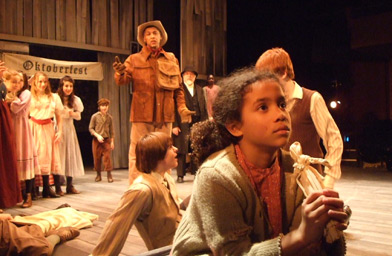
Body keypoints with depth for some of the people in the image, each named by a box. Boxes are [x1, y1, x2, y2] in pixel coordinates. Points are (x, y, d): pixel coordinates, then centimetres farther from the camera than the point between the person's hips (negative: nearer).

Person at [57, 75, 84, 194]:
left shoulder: (75, 100, 6)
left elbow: (79, 116, 10)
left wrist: (72, 114, -10)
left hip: (69, 129, 4)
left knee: (70, 154, 5)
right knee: (58, 154, -5)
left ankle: (70, 185, 13)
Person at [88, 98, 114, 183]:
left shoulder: (109, 117, 3)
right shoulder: (95, 116, -2)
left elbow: (111, 130, 8)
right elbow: (90, 128, -1)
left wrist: (112, 141, 6)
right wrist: (97, 135, -13)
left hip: (106, 139, 1)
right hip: (97, 140, -1)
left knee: (107, 157, -6)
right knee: (97, 158, 5)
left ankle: (109, 175, 1)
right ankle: (98, 175, 18)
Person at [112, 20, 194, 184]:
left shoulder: (171, 59, 13)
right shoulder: (134, 59, 7)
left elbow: (178, 87, 15)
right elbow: (122, 81, -7)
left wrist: (182, 107, 2)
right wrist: (120, 72, -29)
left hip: (165, 115, 2)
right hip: (141, 114, -2)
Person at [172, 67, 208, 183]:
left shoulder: (199, 89, 17)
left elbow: (204, 108, 16)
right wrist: (174, 125, -12)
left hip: (197, 124, 4)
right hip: (182, 125, -4)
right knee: (182, 151, -1)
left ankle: (196, 172, 17)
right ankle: (180, 175, 7)